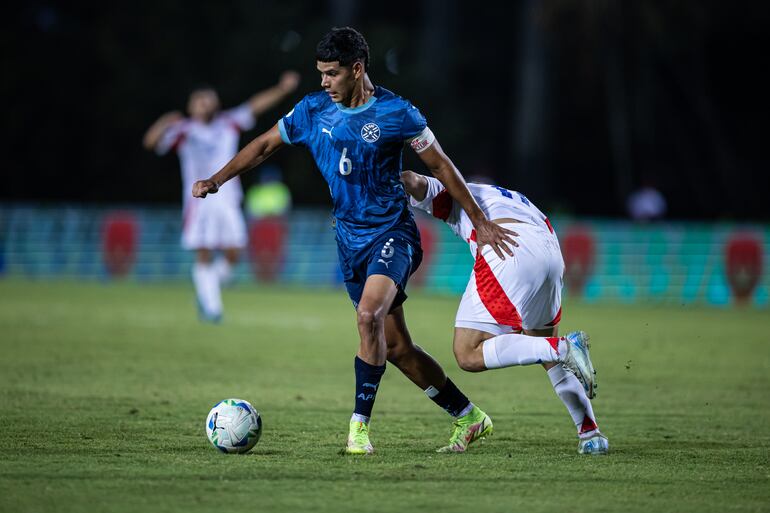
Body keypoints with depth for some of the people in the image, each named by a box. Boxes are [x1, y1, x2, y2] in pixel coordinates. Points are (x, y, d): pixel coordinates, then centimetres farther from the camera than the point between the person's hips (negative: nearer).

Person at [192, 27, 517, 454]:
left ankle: (359, 426, -24)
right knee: (395, 346, 6)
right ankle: (469, 417, 21)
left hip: (393, 234, -5)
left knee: (369, 315, -30)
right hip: (350, 240, 5)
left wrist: (480, 222, 3)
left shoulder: (396, 113, -10)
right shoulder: (313, 111, 2)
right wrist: (217, 180, -1)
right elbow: (264, 145, 11)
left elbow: (440, 166, -1)